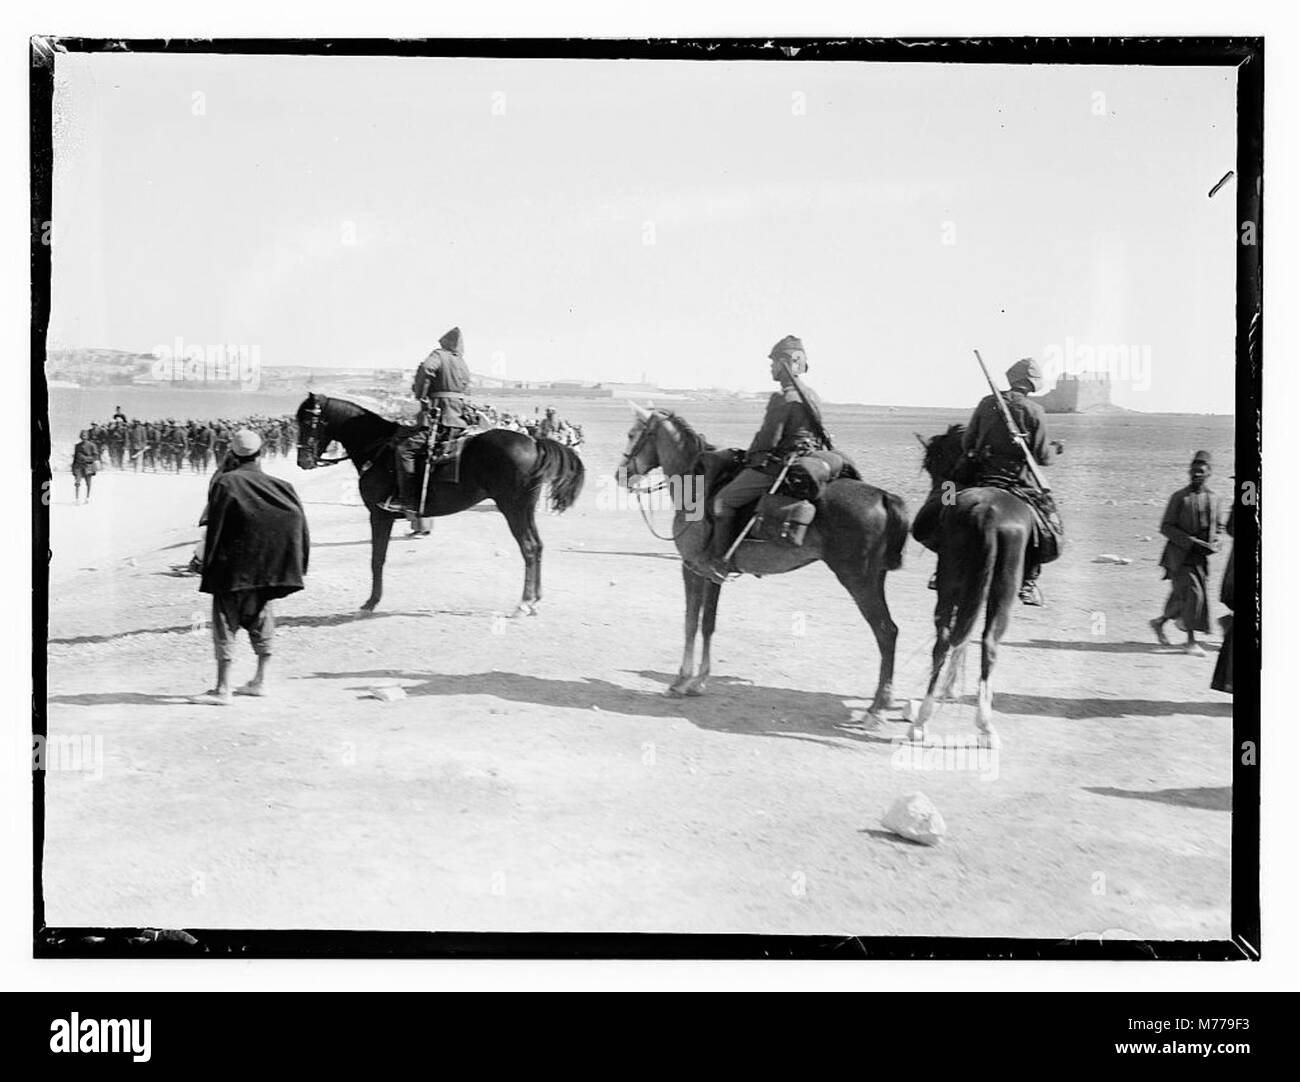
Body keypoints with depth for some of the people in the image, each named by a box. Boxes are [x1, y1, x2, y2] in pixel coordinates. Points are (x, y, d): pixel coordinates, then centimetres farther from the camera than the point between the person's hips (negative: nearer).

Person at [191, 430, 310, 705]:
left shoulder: (225, 483, -9)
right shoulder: (280, 486, 4)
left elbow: (215, 527, -10)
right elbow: (298, 521, 5)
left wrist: (208, 563, -2)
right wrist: (298, 566, 12)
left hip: (234, 568, -5)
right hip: (269, 567, 5)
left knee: (225, 621, -1)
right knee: (261, 616, 18)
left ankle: (223, 689, -3)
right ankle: (260, 680, 24)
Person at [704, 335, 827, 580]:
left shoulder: (782, 399, -18)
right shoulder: (813, 397, 10)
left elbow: (767, 439, -21)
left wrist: (749, 456, 1)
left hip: (777, 466, -10)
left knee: (724, 500, -1)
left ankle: (720, 560, -1)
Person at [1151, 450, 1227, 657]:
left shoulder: (1213, 499, 9)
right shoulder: (1179, 497, -4)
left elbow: (1219, 527, 20)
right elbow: (1165, 527, -8)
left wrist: (1214, 543, -1)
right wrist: (1190, 541, -18)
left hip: (1201, 557, 5)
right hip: (1179, 555, -5)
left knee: (1181, 598, 7)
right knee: (1193, 593, -16)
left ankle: (1159, 622, 33)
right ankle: (1191, 641, -9)